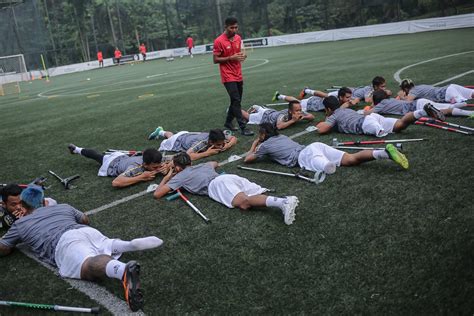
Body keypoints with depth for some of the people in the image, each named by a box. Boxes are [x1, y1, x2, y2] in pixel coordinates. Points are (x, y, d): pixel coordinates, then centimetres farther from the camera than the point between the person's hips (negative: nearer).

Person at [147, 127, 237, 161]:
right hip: (179, 139, -5)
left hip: (188, 135, 5)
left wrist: (227, 145, -40)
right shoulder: (201, 143, -50)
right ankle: (160, 132, 59)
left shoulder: (219, 138, -33)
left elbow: (234, 138, -19)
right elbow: (187, 156, -60)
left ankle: (161, 132, 63)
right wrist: (207, 153, -54)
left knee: (171, 136, 37)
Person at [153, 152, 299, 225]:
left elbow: (157, 194, 23)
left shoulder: (179, 176, 25)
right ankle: (286, 200, -38)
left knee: (244, 203, -28)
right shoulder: (201, 165, 41)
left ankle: (281, 202, -52)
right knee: (252, 200, -11)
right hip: (230, 176, 7)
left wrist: (166, 178, 43)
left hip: (216, 184, -7)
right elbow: (215, 163, 65)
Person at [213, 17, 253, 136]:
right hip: (228, 77, -7)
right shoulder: (219, 41, -13)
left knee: (236, 101, 14)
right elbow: (215, 59, -11)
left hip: (238, 75, 7)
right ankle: (243, 128, -10)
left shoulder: (238, 38, 7)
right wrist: (231, 58, -21)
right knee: (236, 101, -12)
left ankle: (228, 122, 30)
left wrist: (242, 56, -3)